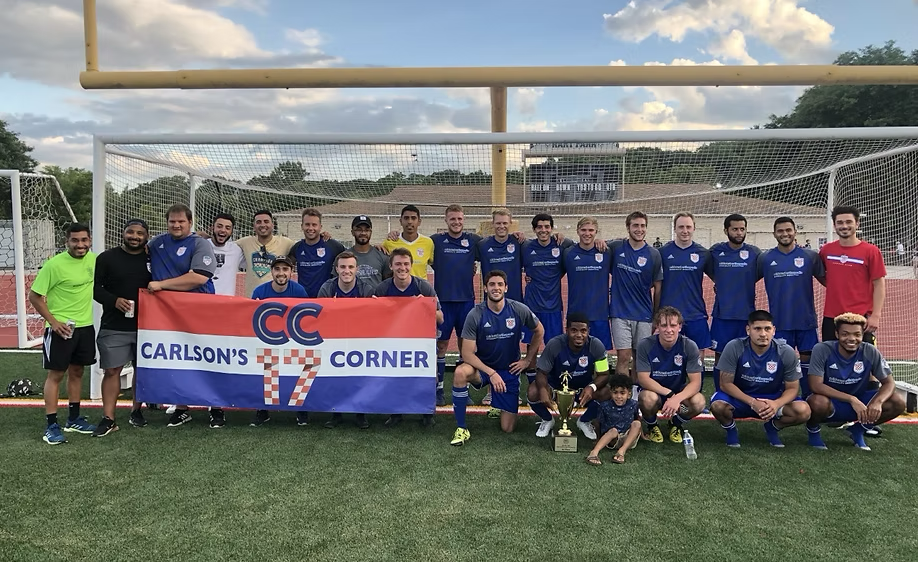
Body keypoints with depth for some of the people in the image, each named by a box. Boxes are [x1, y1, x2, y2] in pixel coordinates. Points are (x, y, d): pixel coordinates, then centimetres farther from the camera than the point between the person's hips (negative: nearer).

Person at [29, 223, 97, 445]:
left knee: (77, 372, 14)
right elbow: (34, 296, -11)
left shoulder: (94, 260, 1)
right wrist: (53, 321, -15)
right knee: (56, 374, 0)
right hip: (61, 327, -6)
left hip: (85, 326, 6)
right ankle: (51, 425, 7)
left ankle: (73, 419, 26)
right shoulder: (54, 264, -16)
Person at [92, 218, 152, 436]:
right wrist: (114, 300, -16)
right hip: (113, 327, -2)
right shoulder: (107, 258, 0)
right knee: (111, 371, -1)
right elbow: (94, 287, -1)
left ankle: (137, 410, 26)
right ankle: (108, 418, 5)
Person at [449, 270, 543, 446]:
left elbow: (539, 331, 8)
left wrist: (527, 360, 4)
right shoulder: (475, 314, -16)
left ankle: (499, 407, 37)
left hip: (509, 371, 1)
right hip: (483, 367, -1)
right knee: (460, 373, -37)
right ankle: (461, 429, -22)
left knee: (507, 428, -1)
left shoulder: (519, 310, -11)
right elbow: (467, 353, -17)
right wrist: (491, 373, -26)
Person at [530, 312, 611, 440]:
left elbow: (604, 374, -14)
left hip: (584, 388, 1)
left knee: (607, 394, -27)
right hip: (556, 385, -1)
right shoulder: (554, 344, -24)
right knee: (533, 392, -29)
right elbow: (542, 372, -17)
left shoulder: (596, 346, -21)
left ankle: (584, 421, 6)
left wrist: (592, 387, -37)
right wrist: (543, 389, -40)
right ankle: (547, 420, 7)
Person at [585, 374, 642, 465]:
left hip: (629, 439, 2)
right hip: (612, 440, -2)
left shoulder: (633, 405, -3)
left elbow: (638, 419, 12)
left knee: (636, 424, -21)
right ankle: (594, 452, -47)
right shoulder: (605, 406, -7)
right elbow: (601, 424, -1)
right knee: (613, 430, -33)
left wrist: (641, 434, 13)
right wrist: (598, 439, -3)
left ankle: (622, 451, -33)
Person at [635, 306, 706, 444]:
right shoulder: (645, 345, -18)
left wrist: (677, 398, -38)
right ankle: (652, 427, 1)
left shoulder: (689, 346, -15)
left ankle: (676, 425, 7)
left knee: (699, 402, -29)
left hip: (679, 393, 2)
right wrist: (669, 394, -32)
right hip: (653, 391, -2)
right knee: (648, 398, -37)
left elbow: (696, 382, -19)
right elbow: (643, 379, -19)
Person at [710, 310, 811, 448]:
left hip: (772, 399, 2)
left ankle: (772, 427, 10)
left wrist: (777, 404, -30)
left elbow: (792, 388, -7)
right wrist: (752, 402, -30)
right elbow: (726, 383, -15)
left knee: (803, 411, -25)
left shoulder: (787, 353, -14)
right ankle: (730, 429, 4)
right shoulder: (734, 348, -19)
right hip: (739, 397, -2)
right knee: (718, 405, -34)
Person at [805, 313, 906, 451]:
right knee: (818, 402, -38)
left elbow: (889, 382, -7)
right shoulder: (822, 350, -21)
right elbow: (815, 385, -27)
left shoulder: (870, 352, -11)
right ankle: (812, 429, -1)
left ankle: (858, 429, 10)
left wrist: (878, 401, -30)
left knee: (898, 404, -17)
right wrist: (851, 400, -35)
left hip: (859, 402, 4)